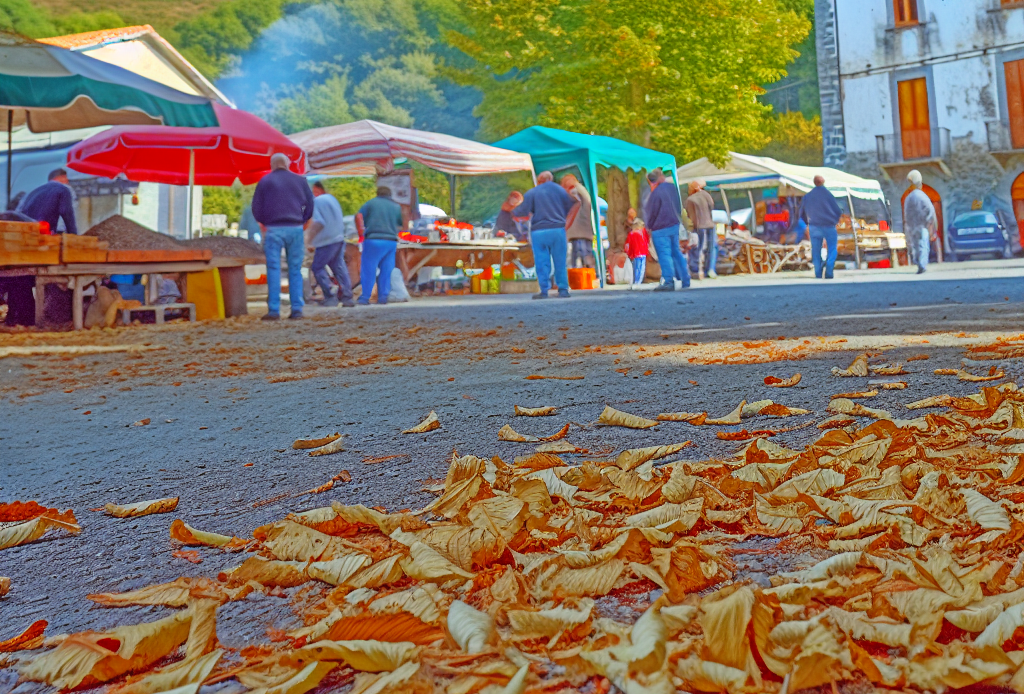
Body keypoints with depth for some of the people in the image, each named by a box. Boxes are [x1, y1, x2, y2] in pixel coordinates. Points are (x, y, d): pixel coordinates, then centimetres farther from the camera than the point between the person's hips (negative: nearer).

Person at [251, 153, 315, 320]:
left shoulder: (265, 181, 5)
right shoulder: (299, 180, 11)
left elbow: (256, 207, 2)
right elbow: (310, 204, 10)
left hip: (273, 229, -2)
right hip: (295, 230, 2)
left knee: (273, 270, -2)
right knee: (295, 270, 6)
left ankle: (274, 310, -7)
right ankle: (297, 309, 1)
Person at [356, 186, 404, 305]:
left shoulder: (372, 203, 6)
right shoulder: (397, 207, 15)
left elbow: (359, 216, -4)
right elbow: (402, 224, 18)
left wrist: (361, 233, 3)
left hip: (373, 240, -3)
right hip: (391, 241, 3)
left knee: (368, 269, 0)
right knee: (386, 271, 8)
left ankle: (365, 297, -3)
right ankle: (383, 297, 7)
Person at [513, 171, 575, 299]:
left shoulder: (531, 193, 1)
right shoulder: (561, 190, 10)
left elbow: (523, 211, -4)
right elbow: (568, 210, 17)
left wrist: (514, 212, 16)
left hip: (539, 232, -2)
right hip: (558, 230, 2)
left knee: (542, 262, 2)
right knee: (560, 262, 6)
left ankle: (544, 291, 0)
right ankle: (563, 290, 5)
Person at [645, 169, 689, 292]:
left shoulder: (656, 193, -19)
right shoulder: (672, 187, 6)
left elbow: (652, 212, -10)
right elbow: (678, 207, 16)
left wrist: (649, 226, 4)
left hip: (661, 229, -8)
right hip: (674, 225, 8)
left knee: (664, 255, -6)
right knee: (676, 252, 15)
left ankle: (668, 282, -8)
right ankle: (685, 280, 18)